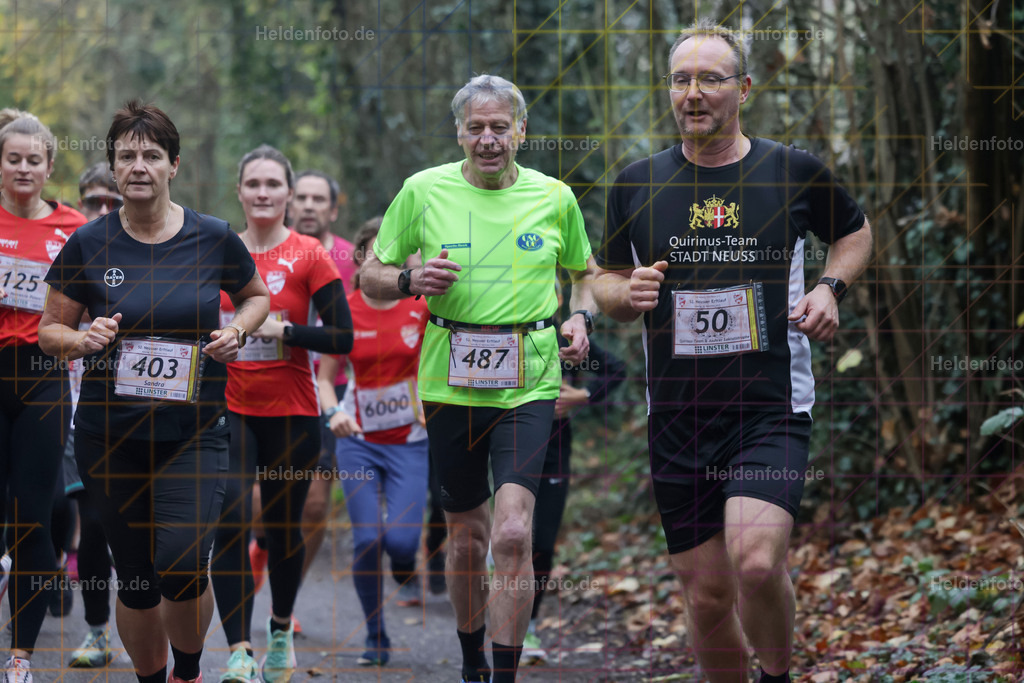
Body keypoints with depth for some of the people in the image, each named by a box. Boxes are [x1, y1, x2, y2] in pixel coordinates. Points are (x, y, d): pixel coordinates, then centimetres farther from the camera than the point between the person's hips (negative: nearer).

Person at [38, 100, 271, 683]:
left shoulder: (213, 239, -2)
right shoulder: (89, 245, -2)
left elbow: (257, 295, 17)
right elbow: (50, 330, 7)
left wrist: (237, 330, -4)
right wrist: (82, 340, -14)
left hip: (195, 431, -1)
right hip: (111, 433, 1)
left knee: (182, 565, -17)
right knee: (136, 579, 7)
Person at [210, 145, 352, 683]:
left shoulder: (309, 255, -4)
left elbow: (343, 337, -9)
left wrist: (284, 330, -19)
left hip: (291, 411, -1)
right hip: (229, 407, 1)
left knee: (284, 527, 12)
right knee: (230, 522, -16)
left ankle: (281, 629, 38)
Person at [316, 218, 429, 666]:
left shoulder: (421, 307, -5)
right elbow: (325, 378, 2)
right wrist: (333, 412, -17)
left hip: (409, 441, -1)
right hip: (358, 440, 1)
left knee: (401, 539, -16)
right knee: (367, 539, -8)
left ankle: (406, 568, 24)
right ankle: (376, 639, 9)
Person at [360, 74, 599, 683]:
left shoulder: (554, 196, 4)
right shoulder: (424, 190, 1)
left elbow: (585, 272, 20)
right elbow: (370, 277, 9)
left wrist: (582, 318, 0)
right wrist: (412, 281, -13)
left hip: (529, 382, -1)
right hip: (450, 381, 1)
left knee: (513, 533, -17)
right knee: (468, 536, 11)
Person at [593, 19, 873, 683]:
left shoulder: (797, 172, 0)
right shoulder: (637, 183, 5)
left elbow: (856, 231, 20)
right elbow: (606, 280, 17)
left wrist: (831, 287, 0)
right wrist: (628, 292, -6)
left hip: (772, 409, -2)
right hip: (677, 420, 3)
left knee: (756, 561, -23)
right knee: (707, 594, 5)